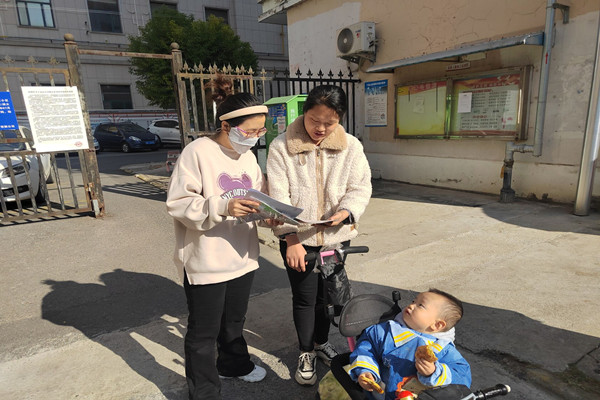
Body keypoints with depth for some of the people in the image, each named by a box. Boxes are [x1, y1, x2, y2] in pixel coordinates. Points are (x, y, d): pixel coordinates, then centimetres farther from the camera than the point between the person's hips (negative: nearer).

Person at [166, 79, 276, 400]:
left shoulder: (248, 155, 6)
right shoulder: (198, 152, -16)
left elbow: (261, 194, 9)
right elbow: (178, 203, -19)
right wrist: (223, 207, -30)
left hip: (242, 257, 7)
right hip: (206, 262, -7)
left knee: (234, 320, 26)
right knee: (204, 331, 11)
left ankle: (234, 364, 51)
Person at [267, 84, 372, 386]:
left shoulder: (351, 146, -3)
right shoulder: (282, 147, -10)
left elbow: (360, 187, -1)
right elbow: (279, 197, -12)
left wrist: (345, 211, -21)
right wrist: (291, 238, -18)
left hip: (336, 237, 3)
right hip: (297, 239, -2)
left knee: (327, 295, 18)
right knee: (304, 297, 10)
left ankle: (321, 342, 44)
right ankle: (306, 353, 34)